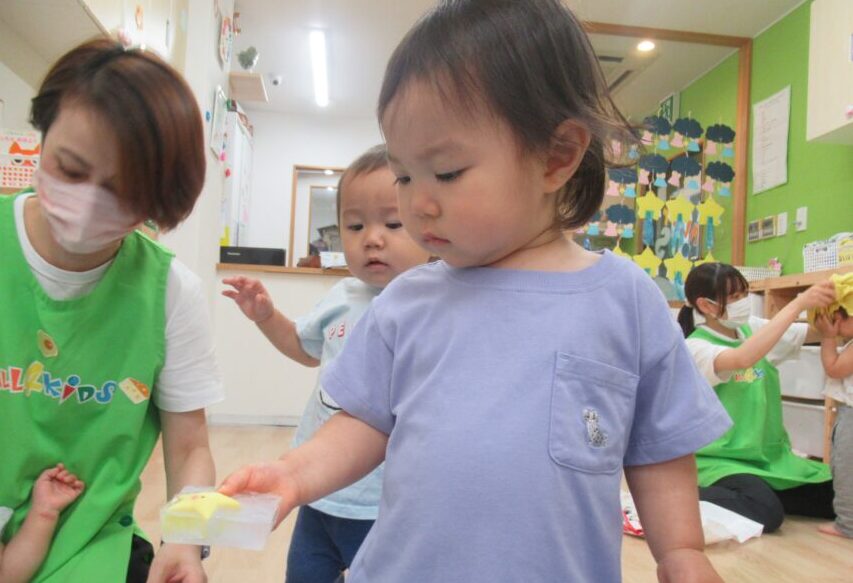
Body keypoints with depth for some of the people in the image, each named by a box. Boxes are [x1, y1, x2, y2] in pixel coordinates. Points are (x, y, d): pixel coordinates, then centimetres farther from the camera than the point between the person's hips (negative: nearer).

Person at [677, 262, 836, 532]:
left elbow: (819, 331, 6)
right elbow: (743, 359, -37)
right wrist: (798, 303, -34)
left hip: (771, 455, 8)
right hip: (721, 459, -8)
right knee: (767, 512, -29)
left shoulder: (753, 328, 5)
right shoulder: (696, 347, -17)